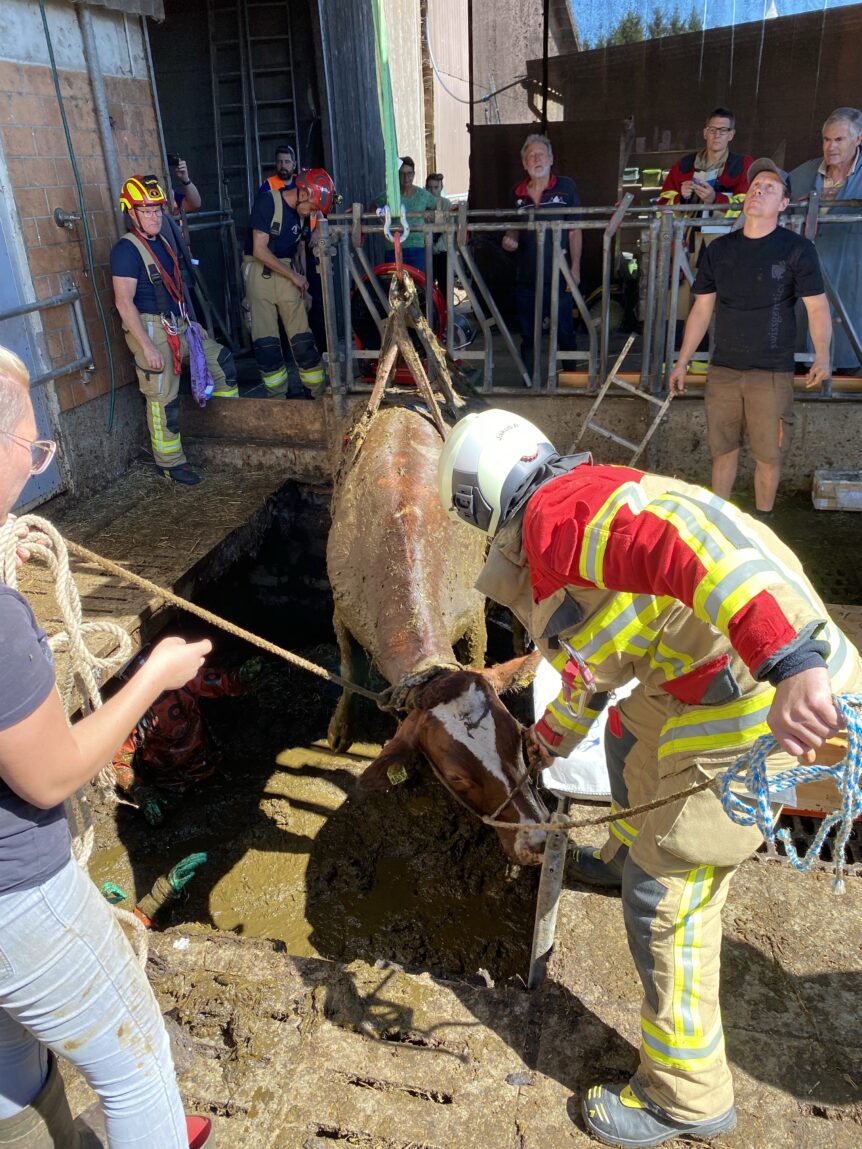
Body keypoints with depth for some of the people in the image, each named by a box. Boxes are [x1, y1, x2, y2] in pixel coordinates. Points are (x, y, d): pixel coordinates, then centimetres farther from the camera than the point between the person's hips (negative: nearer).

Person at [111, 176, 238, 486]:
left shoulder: (165, 241, 11)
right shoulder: (127, 250, -15)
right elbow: (124, 302, -20)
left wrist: (191, 322, 19)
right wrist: (147, 346, -23)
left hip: (180, 325, 9)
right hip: (150, 329, -8)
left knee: (221, 360, 15)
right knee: (163, 399, -2)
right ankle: (169, 461, 11)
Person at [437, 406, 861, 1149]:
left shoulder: (556, 511, -15)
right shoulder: (554, 555, 19)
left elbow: (687, 541, -33)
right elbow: (593, 666, 34)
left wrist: (792, 662, -43)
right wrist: (549, 741, 49)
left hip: (771, 699, -10)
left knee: (666, 894, 0)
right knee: (631, 737, 33)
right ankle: (629, 854, 61)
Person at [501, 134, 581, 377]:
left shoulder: (566, 187, 0)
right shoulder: (518, 193, 10)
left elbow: (575, 230, -1)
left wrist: (575, 268, -8)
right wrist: (510, 239, -3)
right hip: (527, 277, 4)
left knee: (565, 334, 0)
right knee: (528, 336, 9)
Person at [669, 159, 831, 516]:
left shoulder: (797, 249, -3)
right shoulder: (719, 249, 8)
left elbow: (817, 306, -7)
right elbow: (702, 309, 12)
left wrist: (822, 355, -22)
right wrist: (682, 362, 8)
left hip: (772, 374, -3)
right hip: (722, 370, 3)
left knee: (768, 455, 3)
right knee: (722, 450, 9)